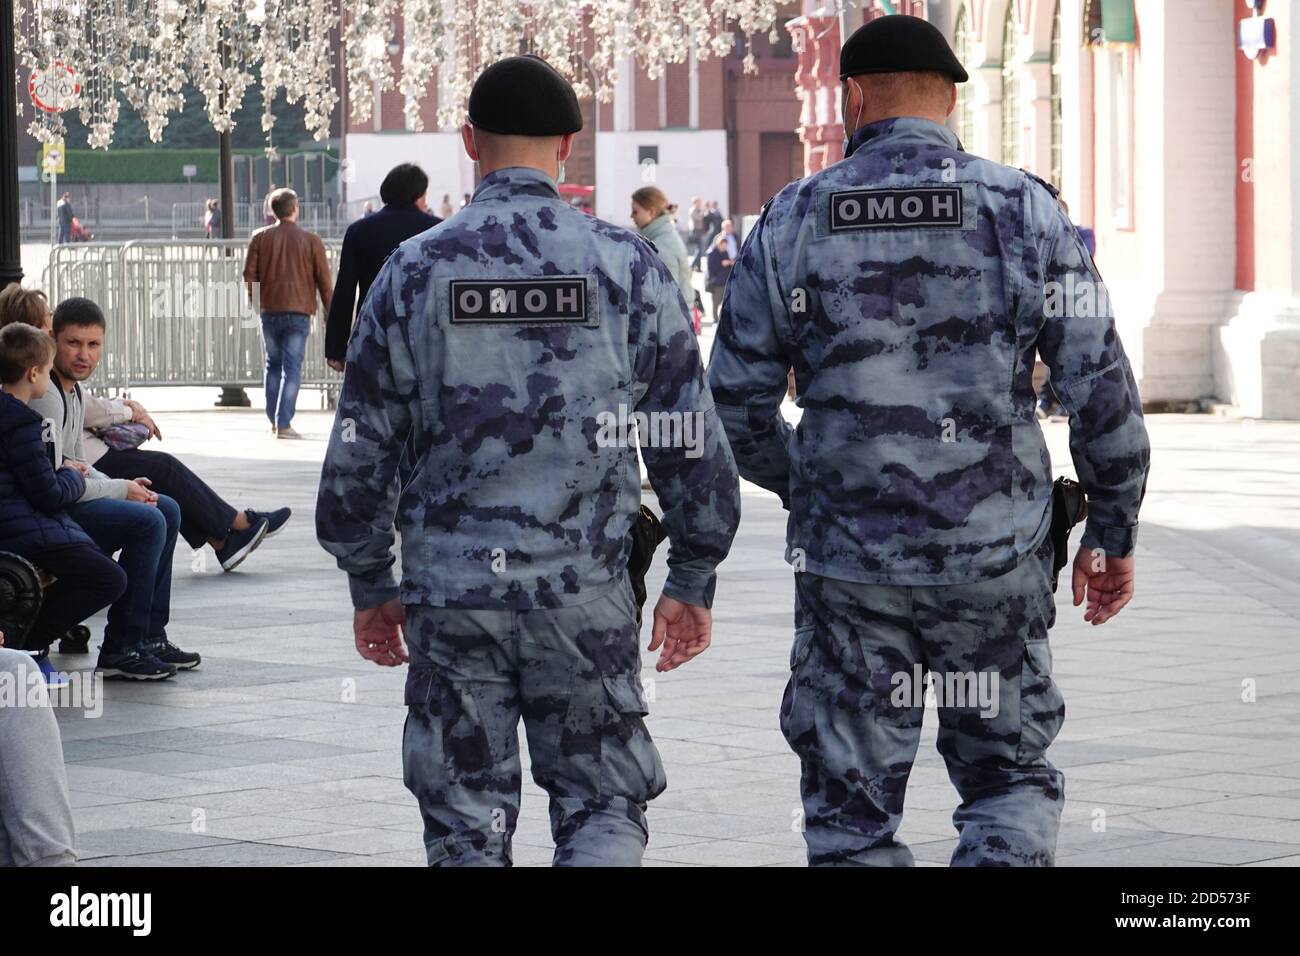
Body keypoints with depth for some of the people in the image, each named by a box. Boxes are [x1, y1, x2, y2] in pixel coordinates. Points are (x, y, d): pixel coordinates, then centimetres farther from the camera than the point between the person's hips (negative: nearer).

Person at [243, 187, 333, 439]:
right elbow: (323, 279, 1)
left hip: (269, 311, 2)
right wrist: (330, 313, 11)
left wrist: (254, 302, 17)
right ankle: (283, 424, -12)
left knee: (273, 364, 16)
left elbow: (249, 274, 2)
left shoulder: (260, 237, 2)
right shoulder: (311, 241, -1)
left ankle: (273, 421, 17)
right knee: (292, 367, -3)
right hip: (299, 311, -2)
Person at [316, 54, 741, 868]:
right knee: (604, 805, 10)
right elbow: (695, 442, 1)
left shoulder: (415, 270, -1)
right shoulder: (625, 266, -2)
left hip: (450, 590, 1)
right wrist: (693, 580, 11)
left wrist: (371, 585, 14)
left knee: (466, 828, 10)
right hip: (586, 591, -1)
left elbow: (360, 452, 2)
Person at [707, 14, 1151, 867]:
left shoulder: (791, 224, 0)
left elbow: (735, 405, 3)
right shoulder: (1024, 212, -3)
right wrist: (1114, 535, 8)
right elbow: (1103, 391, -4)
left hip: (849, 568, 0)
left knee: (853, 811, 9)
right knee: (1010, 779, 17)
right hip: (998, 561, 0)